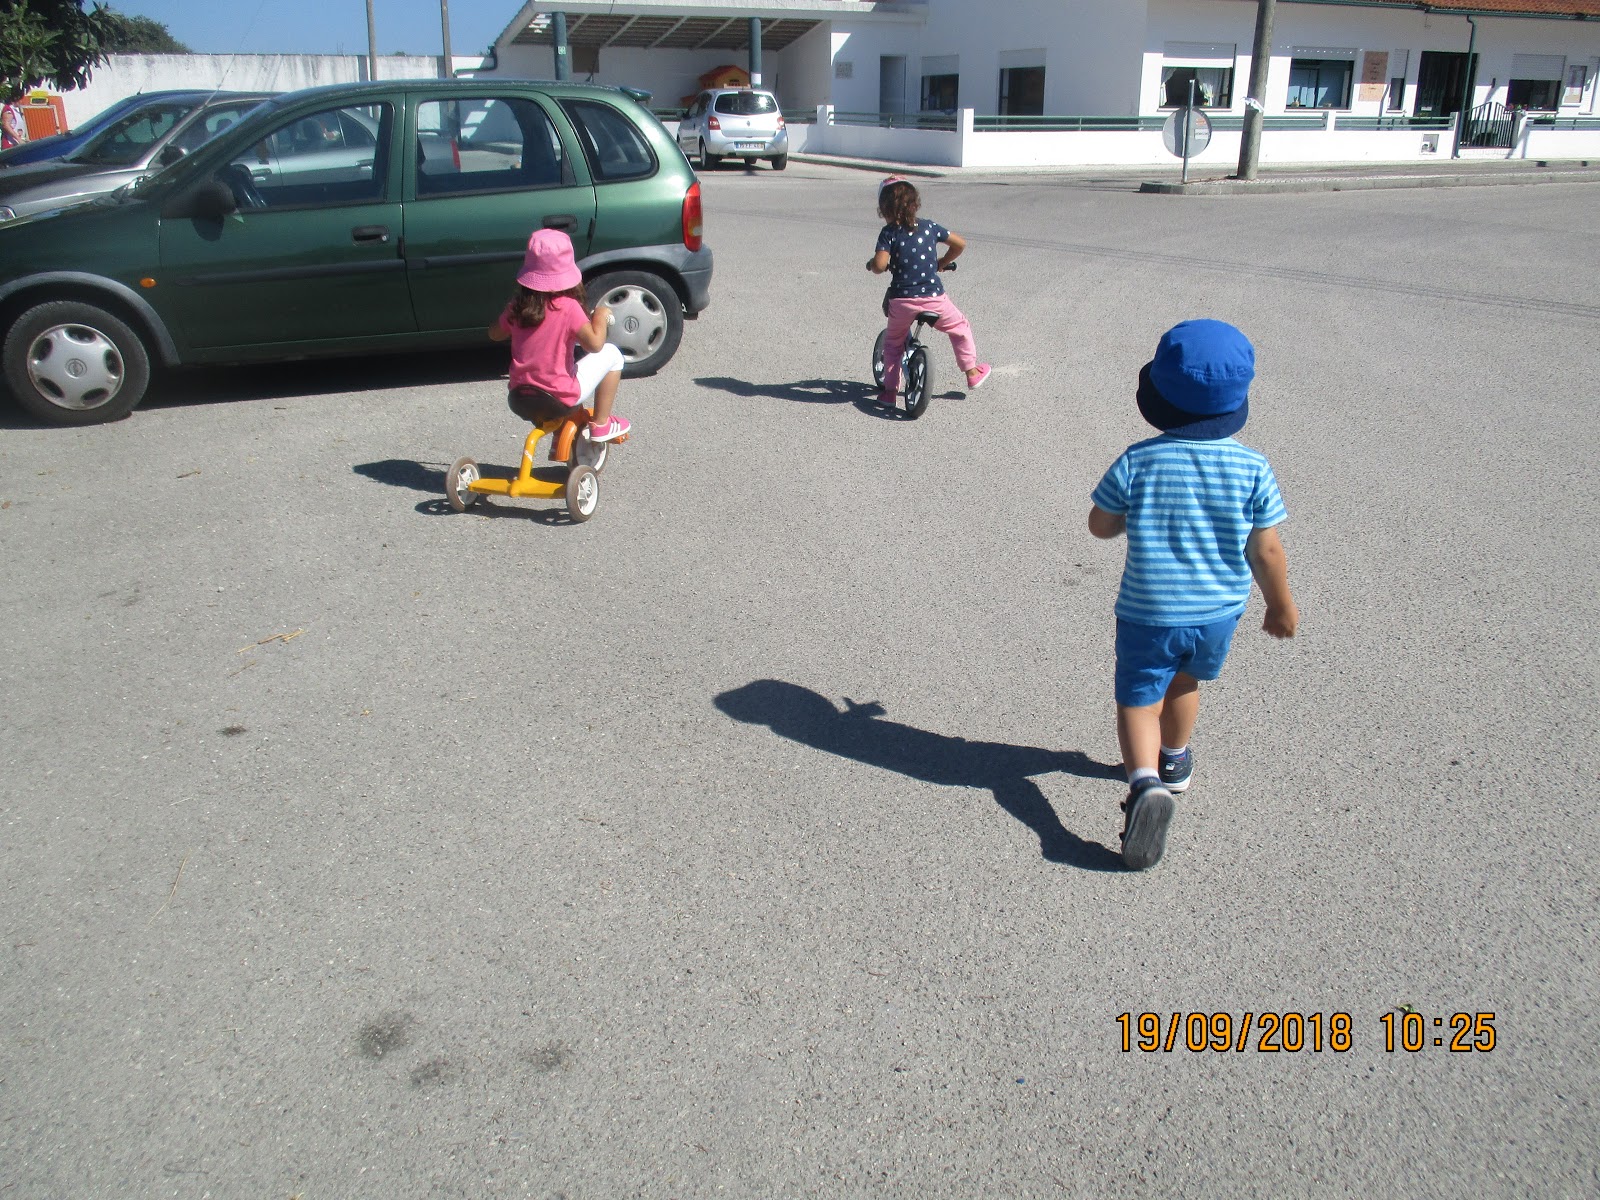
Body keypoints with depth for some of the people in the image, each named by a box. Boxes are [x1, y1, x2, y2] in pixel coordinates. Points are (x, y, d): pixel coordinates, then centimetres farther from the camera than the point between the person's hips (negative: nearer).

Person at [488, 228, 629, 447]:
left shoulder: (517, 306, -1)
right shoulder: (568, 307, -16)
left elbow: (495, 333, 14)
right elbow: (594, 343, -20)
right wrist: (601, 316, -3)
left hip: (519, 399, 6)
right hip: (559, 400, -6)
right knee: (611, 354, 9)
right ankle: (600, 423, 12)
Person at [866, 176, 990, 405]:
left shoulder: (889, 233, -4)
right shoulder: (929, 226, 6)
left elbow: (880, 264, -18)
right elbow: (960, 244, 13)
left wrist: (871, 264, 5)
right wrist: (943, 262, 28)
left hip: (901, 301, -1)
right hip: (933, 297, 1)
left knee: (893, 343, 22)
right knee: (960, 328, 26)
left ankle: (890, 390, 19)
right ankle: (972, 372, 32)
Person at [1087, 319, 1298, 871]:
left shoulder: (1137, 461, -15)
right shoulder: (1252, 468, -11)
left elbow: (1100, 525, -4)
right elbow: (1266, 551, -5)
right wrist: (1281, 604, 10)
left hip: (1147, 612, -3)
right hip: (1218, 612, 3)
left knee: (1138, 698, 7)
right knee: (1184, 680, 27)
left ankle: (1146, 780, -19)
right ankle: (1174, 761, 49)